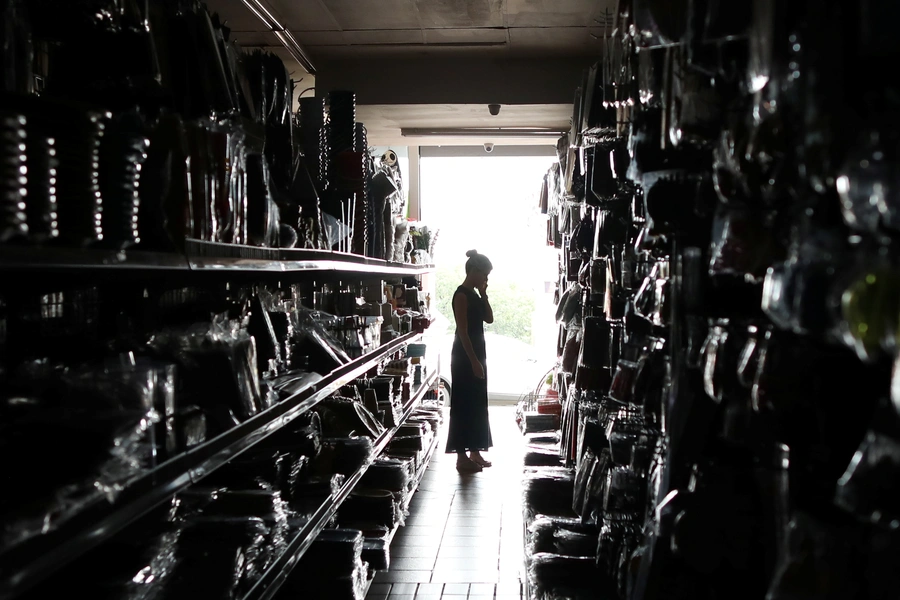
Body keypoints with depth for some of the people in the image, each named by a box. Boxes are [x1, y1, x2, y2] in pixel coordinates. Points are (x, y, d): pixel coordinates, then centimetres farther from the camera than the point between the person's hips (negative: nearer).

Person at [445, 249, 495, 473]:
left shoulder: (474, 295, 13)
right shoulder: (462, 295, -15)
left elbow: (489, 319, 13)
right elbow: (463, 332, -19)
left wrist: (484, 294, 4)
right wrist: (473, 361, -22)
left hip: (477, 353, 10)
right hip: (465, 356, -10)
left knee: (478, 404, 13)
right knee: (464, 404, -5)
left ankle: (475, 452, 21)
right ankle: (462, 456, 1)